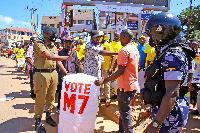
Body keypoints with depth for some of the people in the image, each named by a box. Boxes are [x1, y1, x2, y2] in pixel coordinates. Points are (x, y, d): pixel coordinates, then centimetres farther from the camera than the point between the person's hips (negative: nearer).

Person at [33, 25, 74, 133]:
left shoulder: (54, 46, 14)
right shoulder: (38, 44, -9)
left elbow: (57, 60, 18)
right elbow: (49, 56, -21)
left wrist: (65, 72, 14)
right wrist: (67, 57, -22)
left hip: (53, 73, 7)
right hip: (42, 74, -6)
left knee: (51, 97, 15)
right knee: (40, 99, 2)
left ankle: (48, 117, 32)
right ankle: (38, 122, 15)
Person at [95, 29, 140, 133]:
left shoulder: (124, 50, -18)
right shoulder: (135, 49, 10)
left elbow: (120, 71, -24)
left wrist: (104, 81, -25)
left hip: (125, 86, -10)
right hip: (133, 85, 10)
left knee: (125, 112, 2)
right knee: (123, 110, 21)